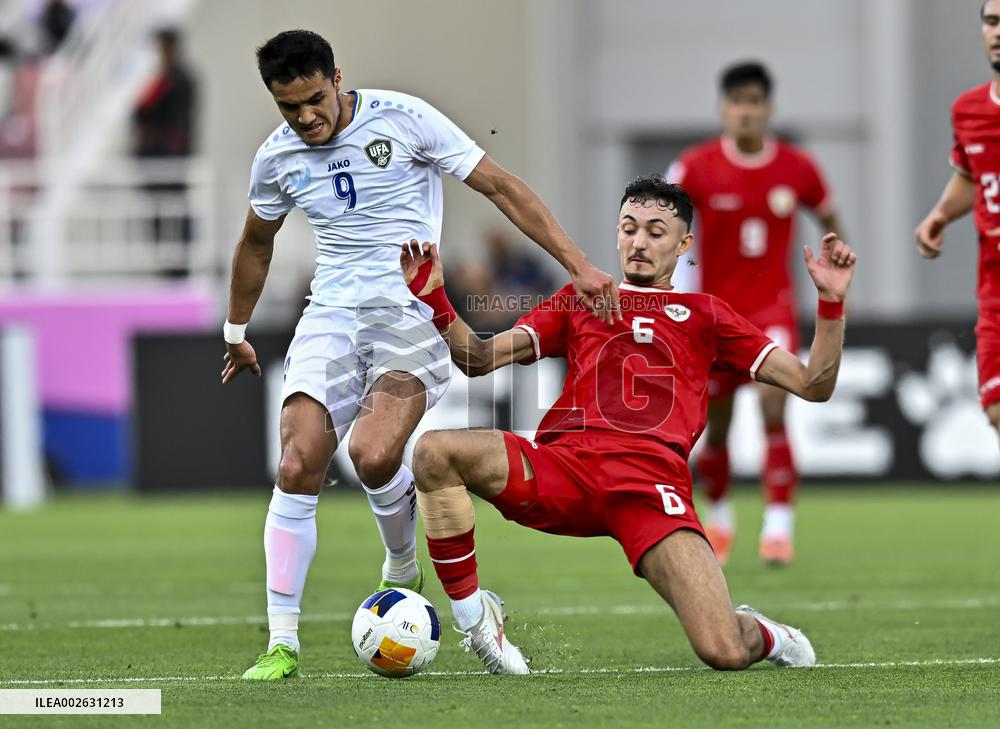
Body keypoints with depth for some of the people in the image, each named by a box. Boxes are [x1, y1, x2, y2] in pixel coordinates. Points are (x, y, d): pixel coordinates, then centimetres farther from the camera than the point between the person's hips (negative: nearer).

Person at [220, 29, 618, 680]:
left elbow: (502, 187, -4)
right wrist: (237, 333, 36)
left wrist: (580, 266, -9)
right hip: (332, 312, 4)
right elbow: (255, 245, 27)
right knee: (298, 464, -15)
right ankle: (282, 641, -9)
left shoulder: (404, 118, -6)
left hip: (415, 309, -4)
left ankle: (403, 570, 7)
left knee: (373, 456, -26)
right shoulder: (277, 158, 7)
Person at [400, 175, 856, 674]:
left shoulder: (704, 315, 24)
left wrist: (831, 302, 7)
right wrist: (433, 296, 3)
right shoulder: (580, 299, 27)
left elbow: (813, 384, 20)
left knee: (725, 654, -21)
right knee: (434, 453, -26)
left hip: (653, 479, -2)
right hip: (564, 463, 2)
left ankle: (762, 634, 20)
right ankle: (474, 616, -8)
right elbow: (479, 358, 19)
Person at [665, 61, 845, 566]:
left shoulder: (797, 168, -4)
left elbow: (829, 220, 13)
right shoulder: (696, 168, -8)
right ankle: (718, 515, 34)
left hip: (773, 308, -1)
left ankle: (779, 526, -19)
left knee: (773, 407, -20)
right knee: (716, 425, 8)